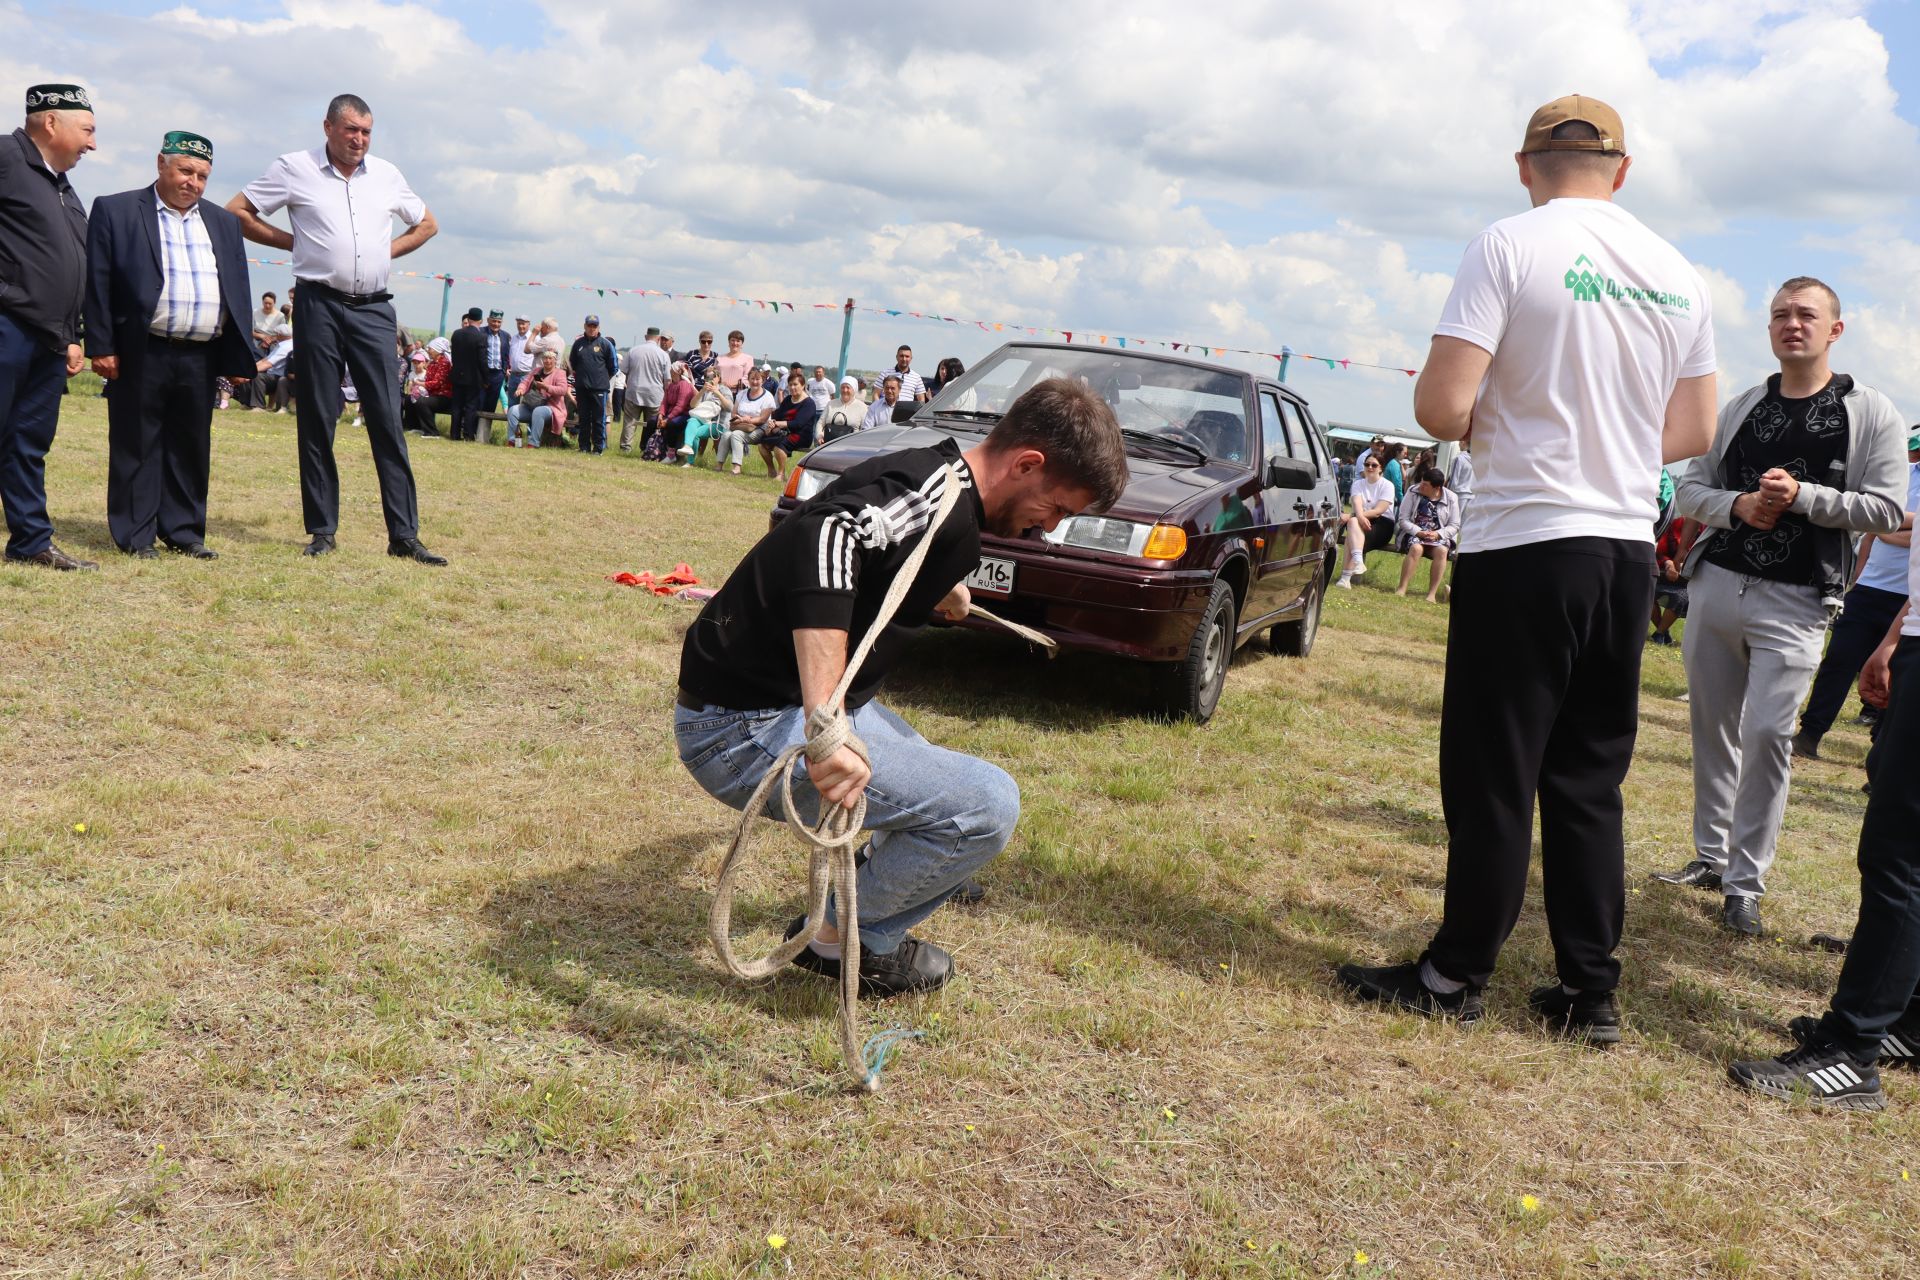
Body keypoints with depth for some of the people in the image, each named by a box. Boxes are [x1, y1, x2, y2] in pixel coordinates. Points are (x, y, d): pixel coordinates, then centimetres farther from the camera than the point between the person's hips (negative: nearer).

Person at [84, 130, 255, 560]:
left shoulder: (224, 223, 16)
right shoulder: (115, 211, 3)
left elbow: (238, 291, 14)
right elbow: (98, 283, -1)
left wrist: (239, 358, 8)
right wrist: (101, 346, -8)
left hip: (201, 357, 4)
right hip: (140, 353, -4)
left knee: (192, 448, 8)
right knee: (136, 445, 2)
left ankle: (183, 531, 17)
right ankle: (135, 535, 9)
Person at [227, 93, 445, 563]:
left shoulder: (386, 175, 11)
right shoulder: (296, 168, 3)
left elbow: (426, 224, 24)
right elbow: (237, 212, 7)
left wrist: (387, 252, 10)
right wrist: (290, 241, 1)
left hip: (374, 309, 2)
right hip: (319, 306, -2)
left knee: (388, 419, -2)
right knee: (317, 421, 2)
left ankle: (404, 534, -2)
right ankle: (322, 529, 9)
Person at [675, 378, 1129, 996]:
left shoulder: (924, 472, 10)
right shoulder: (946, 496, -20)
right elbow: (825, 539, -40)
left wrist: (935, 594, 44)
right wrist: (824, 726, -47)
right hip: (749, 729, -11)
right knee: (987, 805, -15)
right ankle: (839, 939, 3)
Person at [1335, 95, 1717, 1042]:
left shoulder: (1509, 247, -8)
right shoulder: (1677, 274, 9)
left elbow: (1441, 409, -15)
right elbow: (1693, 433, 15)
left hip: (1526, 545, -5)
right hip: (1630, 549, 6)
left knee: (1494, 775, 2)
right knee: (1588, 779, 12)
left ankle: (1456, 977, 12)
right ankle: (1590, 990, 18)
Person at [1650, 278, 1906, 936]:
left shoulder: (1871, 413, 0)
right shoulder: (1740, 408, 12)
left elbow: (1886, 510, -6)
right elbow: (1688, 489, 11)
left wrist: (1803, 496, -18)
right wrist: (1738, 504, -9)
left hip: (1794, 602, -4)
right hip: (1714, 585, 4)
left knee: (1767, 733, -11)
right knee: (1713, 727, 11)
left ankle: (1745, 884, -2)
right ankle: (1711, 857, 25)